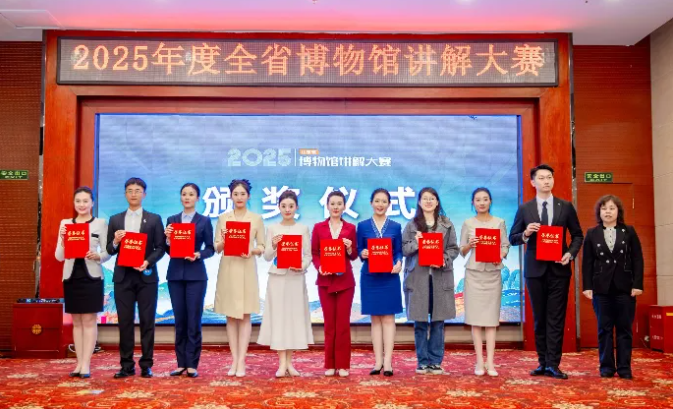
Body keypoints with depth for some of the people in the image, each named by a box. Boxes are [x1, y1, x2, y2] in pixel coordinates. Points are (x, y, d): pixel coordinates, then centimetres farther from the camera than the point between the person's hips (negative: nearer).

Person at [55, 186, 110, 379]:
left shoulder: (100, 223, 0)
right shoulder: (65, 223, 7)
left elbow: (107, 253, 0)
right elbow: (59, 256, 5)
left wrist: (97, 256, -21)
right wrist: (62, 239, -13)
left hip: (91, 276, -3)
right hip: (71, 276, 3)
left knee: (89, 320, -1)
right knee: (76, 321, 9)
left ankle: (86, 364, 1)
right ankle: (79, 363, 14)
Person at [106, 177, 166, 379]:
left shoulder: (154, 219, 5)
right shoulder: (115, 220, 10)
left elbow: (160, 248, 0)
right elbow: (109, 250, 8)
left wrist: (148, 262, -16)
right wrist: (115, 242, -13)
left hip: (146, 276, -2)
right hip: (123, 276, 2)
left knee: (147, 321, 1)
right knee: (125, 321, 4)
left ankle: (146, 364, 9)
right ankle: (127, 365, 12)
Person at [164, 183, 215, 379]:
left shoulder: (204, 221, 3)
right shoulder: (172, 219, 10)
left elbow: (211, 248, 2)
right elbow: (168, 250, 7)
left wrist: (198, 254, -16)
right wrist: (168, 239, -12)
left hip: (196, 275, -2)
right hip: (175, 274, 3)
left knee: (194, 320, -2)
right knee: (179, 320, 6)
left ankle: (192, 364, 4)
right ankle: (181, 363, 13)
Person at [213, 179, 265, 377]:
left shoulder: (256, 218, 4)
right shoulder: (223, 218, 6)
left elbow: (262, 247, 4)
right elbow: (216, 247, 4)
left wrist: (253, 250, -16)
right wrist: (223, 242, -17)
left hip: (247, 270, -1)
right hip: (228, 269, 1)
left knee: (245, 316, -1)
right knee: (231, 316, 4)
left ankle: (242, 361, 2)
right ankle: (234, 360, 10)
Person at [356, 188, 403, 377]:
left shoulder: (395, 227, 7)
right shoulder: (363, 226, 5)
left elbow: (399, 251, 5)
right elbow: (358, 251, 4)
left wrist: (398, 263, -16)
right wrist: (362, 254, -18)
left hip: (389, 276, 0)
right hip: (370, 276, 1)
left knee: (388, 318, -1)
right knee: (375, 318, 5)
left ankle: (388, 361, 0)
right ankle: (378, 361, 9)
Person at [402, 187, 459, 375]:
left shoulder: (447, 224, 8)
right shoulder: (411, 225, 6)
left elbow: (454, 249, 6)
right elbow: (403, 249, 3)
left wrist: (444, 259, -11)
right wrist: (415, 243, -14)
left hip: (440, 278, 1)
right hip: (417, 277, -1)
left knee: (438, 320, 4)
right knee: (420, 321, 2)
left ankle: (435, 361, 13)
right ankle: (422, 361, 12)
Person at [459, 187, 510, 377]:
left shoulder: (499, 222, 6)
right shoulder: (468, 223, 4)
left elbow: (505, 246, 6)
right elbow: (462, 252, 5)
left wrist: (500, 255, -14)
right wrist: (469, 244, -15)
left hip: (493, 274, 0)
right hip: (473, 274, 0)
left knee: (491, 318, 0)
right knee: (475, 318, -1)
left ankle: (490, 362, 2)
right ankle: (479, 361, 3)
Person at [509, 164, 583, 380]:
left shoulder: (566, 207, 5)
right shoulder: (524, 209, 4)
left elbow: (577, 235, 9)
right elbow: (512, 238, 4)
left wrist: (570, 253, -8)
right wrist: (525, 234, -16)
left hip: (559, 269, 0)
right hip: (535, 269, 0)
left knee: (556, 318, -2)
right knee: (539, 318, 6)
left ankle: (553, 364, 2)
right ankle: (543, 362, 14)